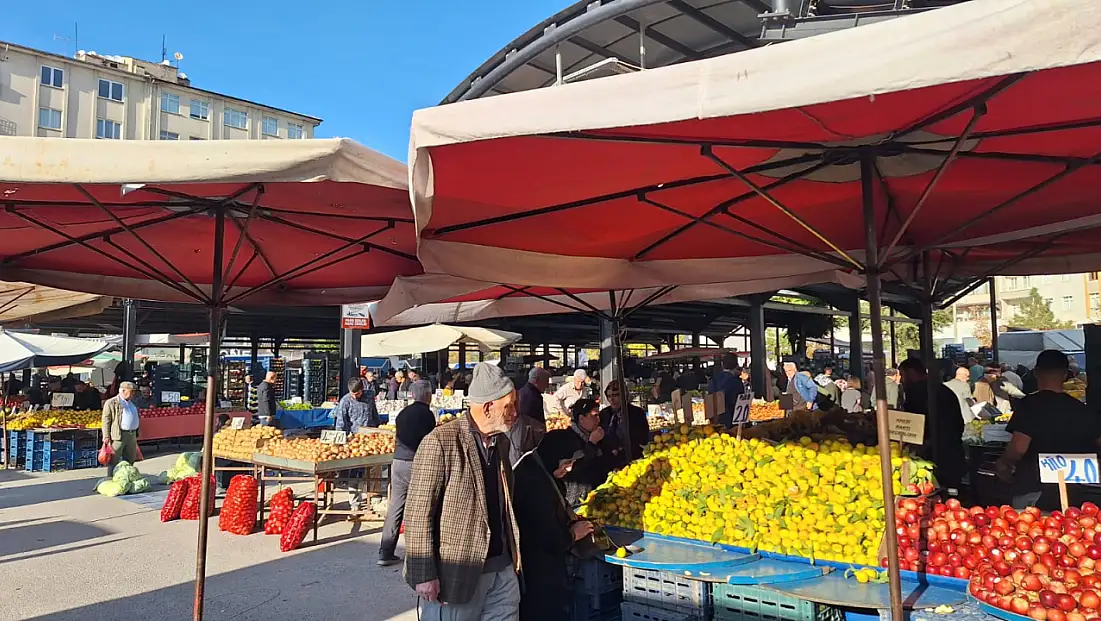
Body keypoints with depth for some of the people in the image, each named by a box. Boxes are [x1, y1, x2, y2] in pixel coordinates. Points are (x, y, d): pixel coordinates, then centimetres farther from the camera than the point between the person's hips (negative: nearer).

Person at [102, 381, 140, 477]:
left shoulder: (131, 403, 19)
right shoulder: (111, 403, -4)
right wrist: (106, 436, -14)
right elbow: (106, 420, -8)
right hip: (118, 436, -8)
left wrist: (136, 434, 21)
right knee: (114, 461, -2)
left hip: (132, 435, 8)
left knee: (130, 460, 13)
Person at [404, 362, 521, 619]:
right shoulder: (441, 442, -15)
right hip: (457, 571, -6)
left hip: (502, 568, 6)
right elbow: (418, 511, -15)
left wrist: (514, 554, 13)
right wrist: (424, 573, -16)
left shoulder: (502, 441, 8)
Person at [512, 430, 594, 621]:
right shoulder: (533, 481, -30)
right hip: (538, 571, -10)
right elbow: (549, 539, -29)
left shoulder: (537, 469, 3)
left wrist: (571, 521, 1)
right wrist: (572, 534, -11)